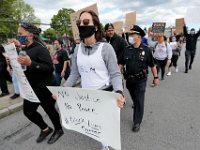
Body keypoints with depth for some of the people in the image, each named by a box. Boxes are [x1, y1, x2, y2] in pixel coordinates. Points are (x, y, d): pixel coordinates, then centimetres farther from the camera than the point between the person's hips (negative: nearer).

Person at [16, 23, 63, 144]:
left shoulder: (40, 48, -17)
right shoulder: (24, 49, 8)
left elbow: (50, 68, -25)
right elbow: (23, 67, 18)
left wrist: (30, 63, -34)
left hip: (45, 88, -8)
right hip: (31, 88, 9)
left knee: (50, 110, 7)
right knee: (28, 111, 14)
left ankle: (59, 130, 34)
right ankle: (45, 129, 37)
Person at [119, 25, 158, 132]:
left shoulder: (146, 50, -9)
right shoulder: (127, 50, -1)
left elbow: (152, 65, -1)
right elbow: (121, 64, 2)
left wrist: (155, 77, 1)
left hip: (141, 80, -3)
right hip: (129, 80, 4)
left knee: (139, 101, 2)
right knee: (134, 98, 23)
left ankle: (137, 122, 18)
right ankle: (135, 104, 55)